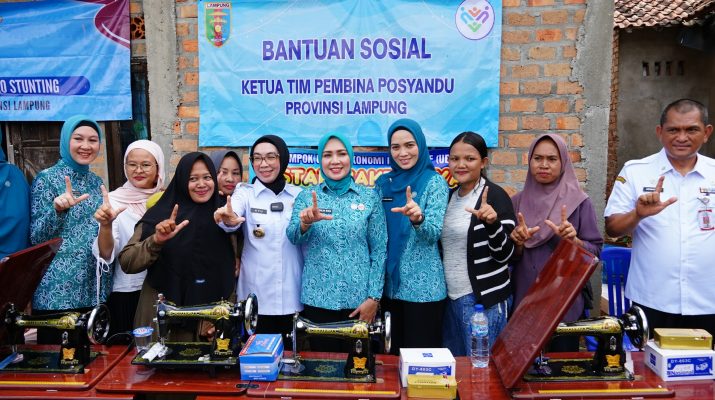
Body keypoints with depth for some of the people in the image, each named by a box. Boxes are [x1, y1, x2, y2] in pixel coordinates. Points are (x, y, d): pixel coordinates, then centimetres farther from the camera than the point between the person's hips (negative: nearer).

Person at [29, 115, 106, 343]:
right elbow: (36, 238, -11)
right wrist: (57, 209, -25)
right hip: (58, 291, -5)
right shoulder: (47, 179, -6)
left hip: (96, 289, 6)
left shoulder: (96, 182, 11)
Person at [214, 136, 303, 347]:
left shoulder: (298, 194, 5)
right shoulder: (245, 193, 1)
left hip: (293, 296, 1)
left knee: (292, 352, 10)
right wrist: (228, 219, -42)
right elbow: (234, 216, -22)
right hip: (256, 296, -1)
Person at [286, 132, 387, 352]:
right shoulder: (307, 196, 4)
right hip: (318, 299, 0)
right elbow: (293, 236, -10)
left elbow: (379, 250, 1)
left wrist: (374, 297, -6)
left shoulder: (369, 196, 2)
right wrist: (306, 222, -32)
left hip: (360, 300, 0)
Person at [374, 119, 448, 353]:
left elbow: (434, 233, -16)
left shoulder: (434, 181, -6)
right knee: (391, 352, 14)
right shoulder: (383, 182, 7)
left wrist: (418, 218, -38)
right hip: (389, 283, 5)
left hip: (423, 286, -4)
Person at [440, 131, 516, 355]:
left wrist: (492, 223, -32)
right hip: (452, 297, 7)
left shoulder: (495, 196, -11)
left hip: (485, 300, -7)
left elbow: (504, 254, -15)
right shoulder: (450, 196, 9)